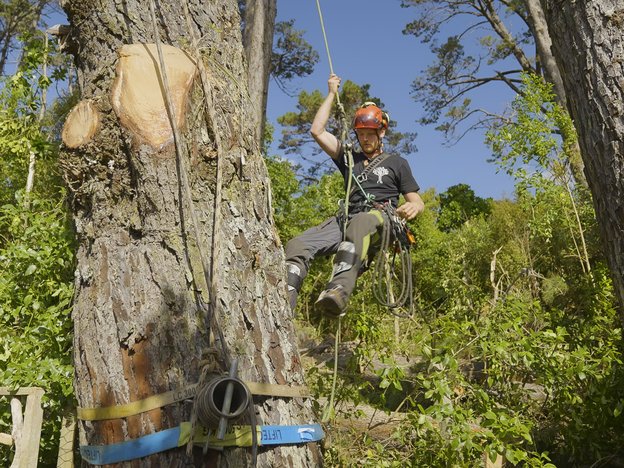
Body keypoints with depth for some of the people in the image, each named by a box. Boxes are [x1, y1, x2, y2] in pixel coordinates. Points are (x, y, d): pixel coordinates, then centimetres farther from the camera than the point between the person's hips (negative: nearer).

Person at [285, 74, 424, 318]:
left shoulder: (397, 163, 23)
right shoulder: (350, 158, 30)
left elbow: (417, 201, 17)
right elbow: (317, 131, 23)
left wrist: (413, 207, -9)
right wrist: (331, 94, 27)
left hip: (381, 218, -4)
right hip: (347, 218, 4)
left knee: (359, 224, -43)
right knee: (298, 244, -25)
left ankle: (339, 291, -63)